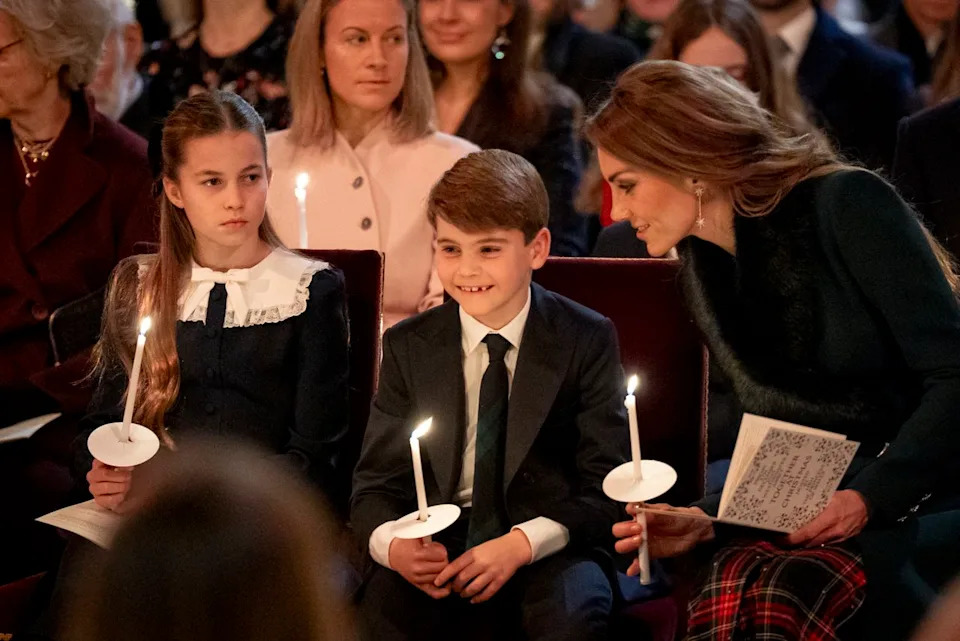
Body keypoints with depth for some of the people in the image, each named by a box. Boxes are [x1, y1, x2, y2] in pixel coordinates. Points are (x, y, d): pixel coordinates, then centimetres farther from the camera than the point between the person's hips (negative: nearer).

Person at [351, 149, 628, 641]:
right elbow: (376, 483, 5)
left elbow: (604, 486, -5)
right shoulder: (409, 347, 5)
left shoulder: (587, 341, -1)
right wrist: (391, 544, -20)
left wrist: (522, 543, -22)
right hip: (440, 546, 1)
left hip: (549, 549, -1)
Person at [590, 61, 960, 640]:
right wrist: (706, 521, -4)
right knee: (731, 586, -32)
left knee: (784, 591, -37)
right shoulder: (706, 271, 13)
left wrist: (874, 496, -18)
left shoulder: (846, 203, -7)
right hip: (821, 502, 5)